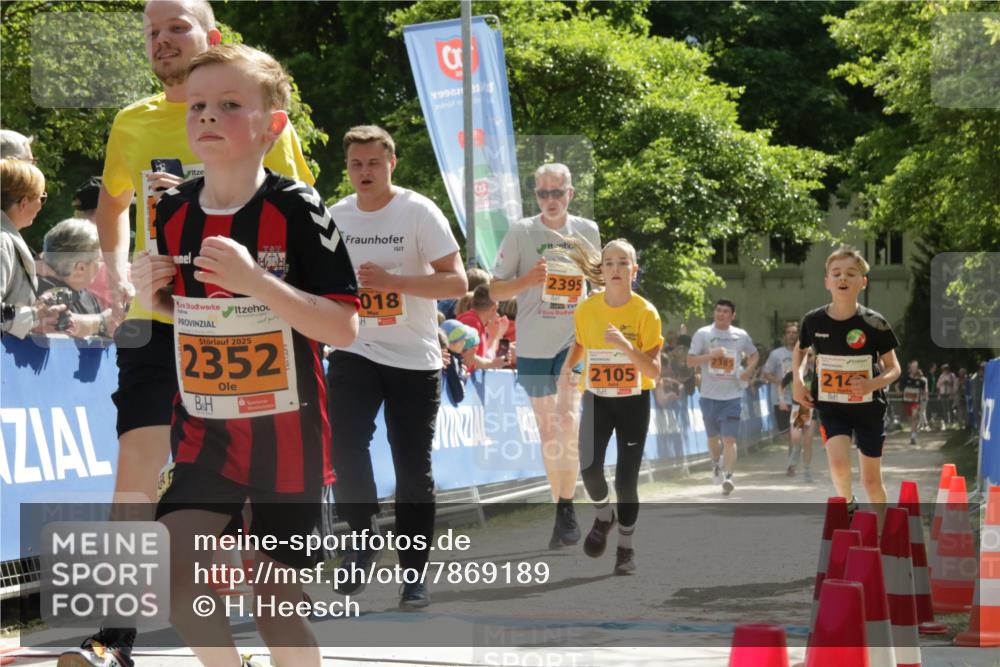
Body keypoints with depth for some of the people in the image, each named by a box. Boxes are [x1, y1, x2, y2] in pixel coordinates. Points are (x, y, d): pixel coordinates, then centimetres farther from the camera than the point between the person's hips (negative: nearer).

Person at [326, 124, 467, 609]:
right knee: (344, 445, -19)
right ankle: (364, 538, 2)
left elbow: (457, 282, -15)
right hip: (354, 352, 2)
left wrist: (392, 281, -23)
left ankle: (414, 573, 12)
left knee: (413, 469, 1)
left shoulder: (419, 212, -9)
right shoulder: (335, 217, 4)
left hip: (414, 358, -2)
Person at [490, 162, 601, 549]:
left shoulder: (587, 231, 5)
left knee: (567, 418, -18)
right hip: (533, 346, 0)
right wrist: (528, 279, -17)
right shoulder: (520, 233, -3)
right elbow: (494, 290, -2)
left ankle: (566, 512, -16)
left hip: (575, 339, 0)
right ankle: (562, 508, 20)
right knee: (547, 429, 8)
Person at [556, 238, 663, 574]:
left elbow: (654, 372, -17)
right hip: (596, 398, 2)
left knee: (626, 479, -4)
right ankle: (603, 516, 15)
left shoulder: (646, 312, -13)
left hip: (634, 400, -2)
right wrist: (567, 368, -2)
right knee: (589, 468, -17)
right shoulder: (586, 309, -5)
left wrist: (625, 345, -30)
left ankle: (626, 547, 17)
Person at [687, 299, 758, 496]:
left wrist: (748, 370, 0)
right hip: (709, 396, 1)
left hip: (732, 395, -1)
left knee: (729, 439, -11)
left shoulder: (741, 336, 4)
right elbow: (690, 361, -7)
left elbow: (754, 355, 21)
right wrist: (712, 355, -21)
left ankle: (729, 477, -12)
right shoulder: (703, 334, -2)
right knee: (713, 436, 16)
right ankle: (716, 464, 43)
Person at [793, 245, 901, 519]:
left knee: (871, 479, 6)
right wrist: (797, 380, -2)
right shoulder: (814, 321, -7)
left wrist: (871, 385, -25)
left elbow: (893, 368, -5)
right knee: (839, 463, -22)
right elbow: (799, 349, 15)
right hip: (832, 407, 1)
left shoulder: (874, 324, -13)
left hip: (869, 407, -1)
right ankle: (847, 503, 10)